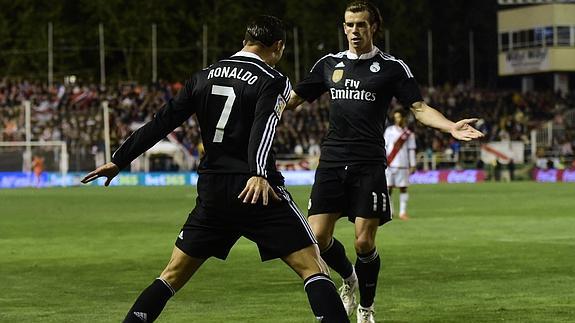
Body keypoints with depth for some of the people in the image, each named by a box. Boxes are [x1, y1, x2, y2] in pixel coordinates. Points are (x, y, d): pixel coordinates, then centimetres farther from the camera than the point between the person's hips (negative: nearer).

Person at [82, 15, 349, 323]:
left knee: (173, 275, 15)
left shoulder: (205, 76, 14)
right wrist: (259, 175, -35)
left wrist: (119, 160, 19)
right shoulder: (273, 81, -3)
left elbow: (161, 122, 13)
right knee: (312, 266, -5)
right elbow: (263, 128, -21)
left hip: (212, 192, 5)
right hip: (258, 192, -5)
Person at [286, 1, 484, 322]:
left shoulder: (392, 67, 2)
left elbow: (420, 108, 0)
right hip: (332, 161, 3)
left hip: (369, 165, -3)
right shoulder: (329, 63, 12)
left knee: (364, 242, -8)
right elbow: (293, 100, 20)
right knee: (318, 237, -7)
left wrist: (451, 127, -16)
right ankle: (349, 279, 26)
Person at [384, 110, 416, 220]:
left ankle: (403, 212, 4)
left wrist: (412, 165, 3)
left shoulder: (409, 134, 7)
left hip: (403, 165, 0)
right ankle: (389, 211, 4)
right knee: (388, 187, -2)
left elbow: (411, 149, 7)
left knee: (403, 188, 1)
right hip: (390, 164, 0)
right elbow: (384, 146, 6)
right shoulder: (389, 130, 7)